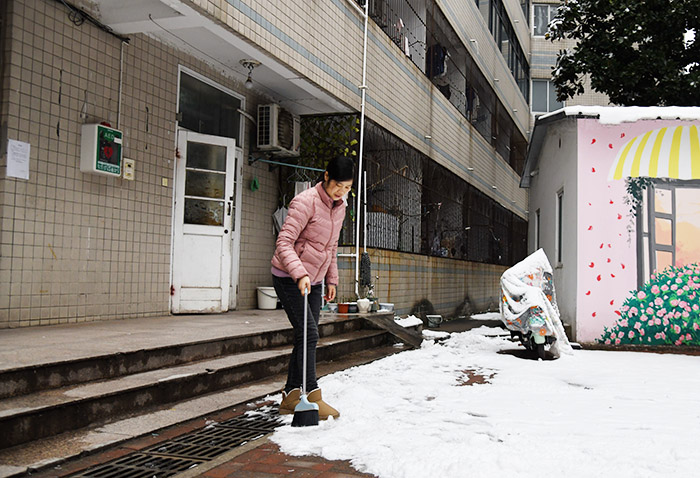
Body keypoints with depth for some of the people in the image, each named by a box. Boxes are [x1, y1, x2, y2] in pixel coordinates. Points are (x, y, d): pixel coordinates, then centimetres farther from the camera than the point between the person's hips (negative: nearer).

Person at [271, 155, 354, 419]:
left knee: (306, 337, 6)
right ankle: (312, 397, -6)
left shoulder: (339, 207, 7)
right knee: (308, 334, -13)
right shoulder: (306, 202, -18)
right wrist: (300, 274, -36)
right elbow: (284, 243, -25)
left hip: (313, 281, 8)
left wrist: (331, 279, 15)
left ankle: (290, 397, 15)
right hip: (289, 278, -8)